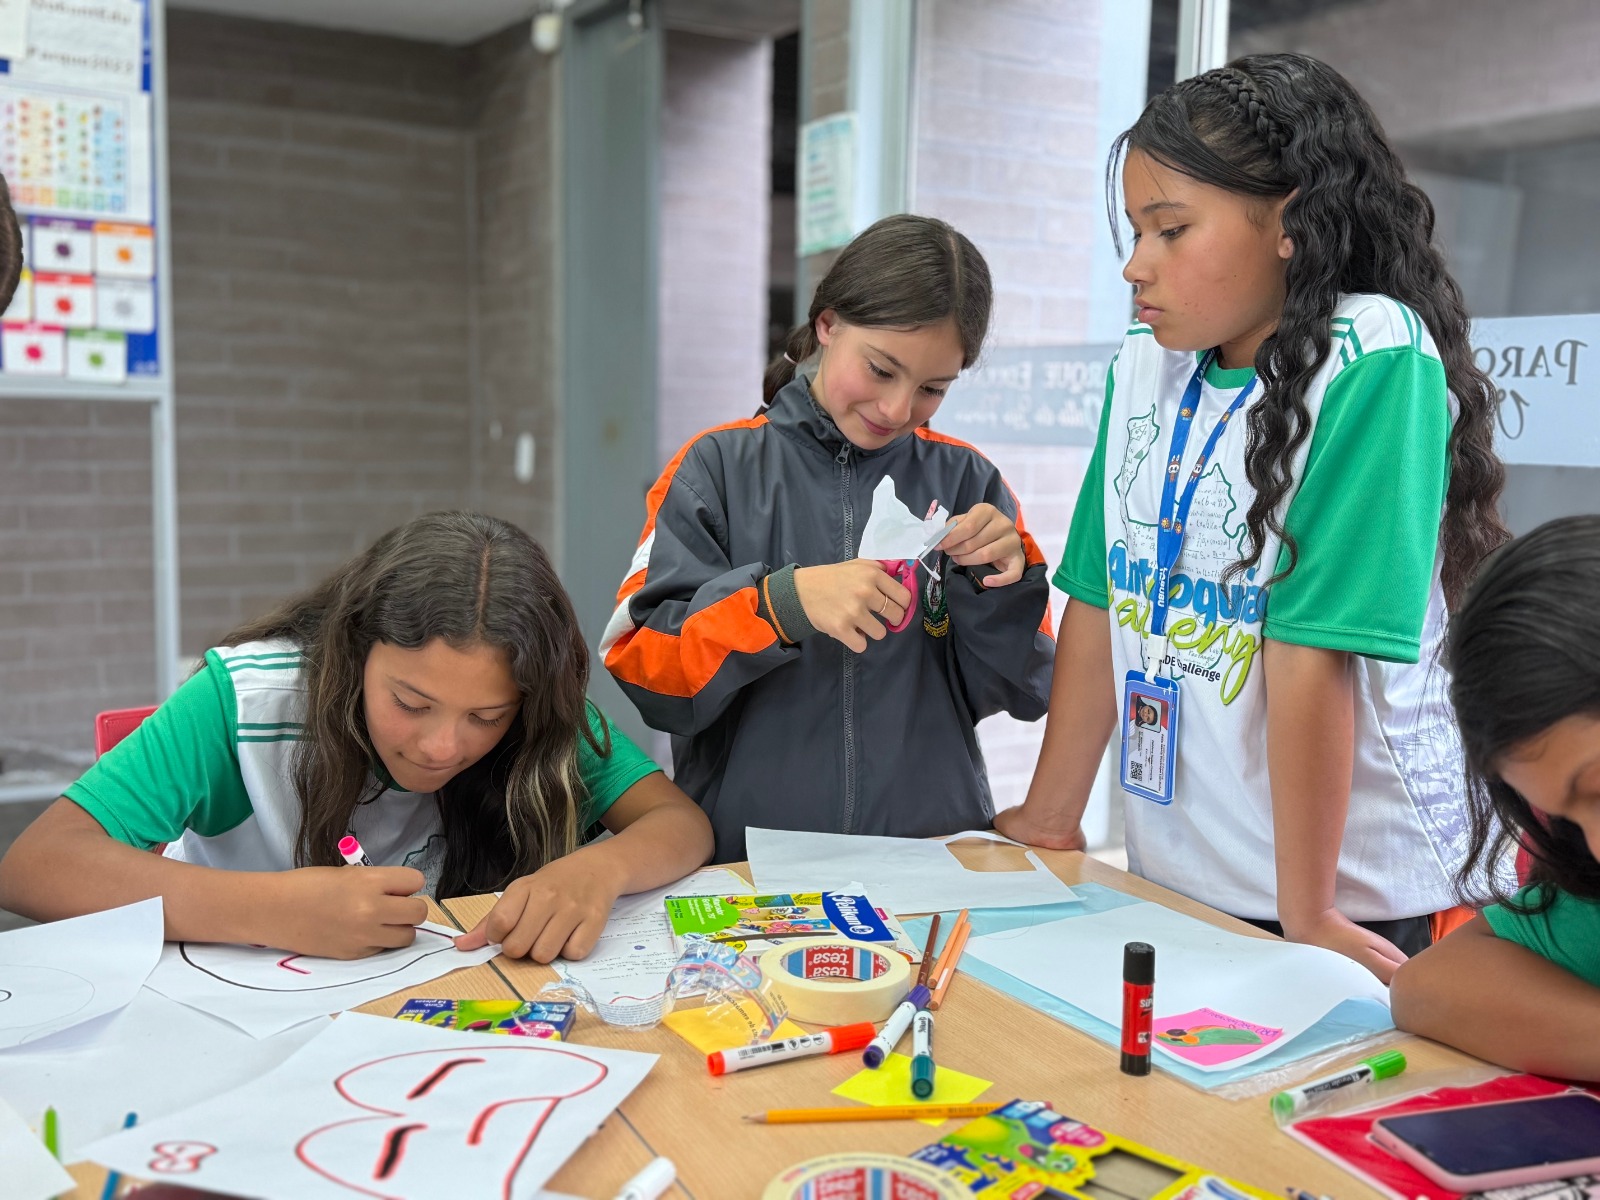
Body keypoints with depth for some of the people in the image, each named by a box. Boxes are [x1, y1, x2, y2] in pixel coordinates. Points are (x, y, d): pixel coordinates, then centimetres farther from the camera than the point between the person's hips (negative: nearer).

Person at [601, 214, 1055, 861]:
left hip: (931, 852, 2)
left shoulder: (964, 480, 8)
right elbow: (644, 672, -5)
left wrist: (999, 583, -9)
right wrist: (781, 602, -19)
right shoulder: (721, 468, 3)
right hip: (745, 852, -1)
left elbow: (1019, 692, 8)